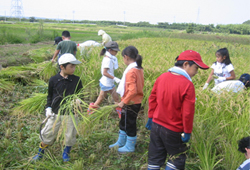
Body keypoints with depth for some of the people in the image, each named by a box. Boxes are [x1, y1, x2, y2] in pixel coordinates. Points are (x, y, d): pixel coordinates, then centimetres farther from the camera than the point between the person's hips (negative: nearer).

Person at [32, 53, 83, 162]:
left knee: (70, 135, 12)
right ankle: (40, 152, 35)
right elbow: (49, 96, 6)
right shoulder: (53, 80, -7)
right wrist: (48, 108, -4)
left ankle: (66, 152, 40)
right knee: (48, 134, 10)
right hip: (55, 113, 0)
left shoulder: (76, 80, -7)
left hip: (70, 113, 0)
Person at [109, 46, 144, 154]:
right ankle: (121, 142, 40)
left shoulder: (131, 71, -24)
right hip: (136, 101, 9)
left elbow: (132, 91, -30)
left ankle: (130, 146, 27)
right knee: (123, 123, 23)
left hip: (131, 103, -9)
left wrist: (123, 102, -19)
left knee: (129, 125, 9)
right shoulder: (139, 69, 4)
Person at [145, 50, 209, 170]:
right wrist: (187, 132, -7)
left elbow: (152, 99, 6)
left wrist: (151, 117, 17)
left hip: (156, 125, 6)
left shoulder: (162, 77, -2)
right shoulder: (187, 85, -20)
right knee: (177, 160, 16)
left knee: (155, 159, 19)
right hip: (173, 131, -6)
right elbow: (188, 112, -19)